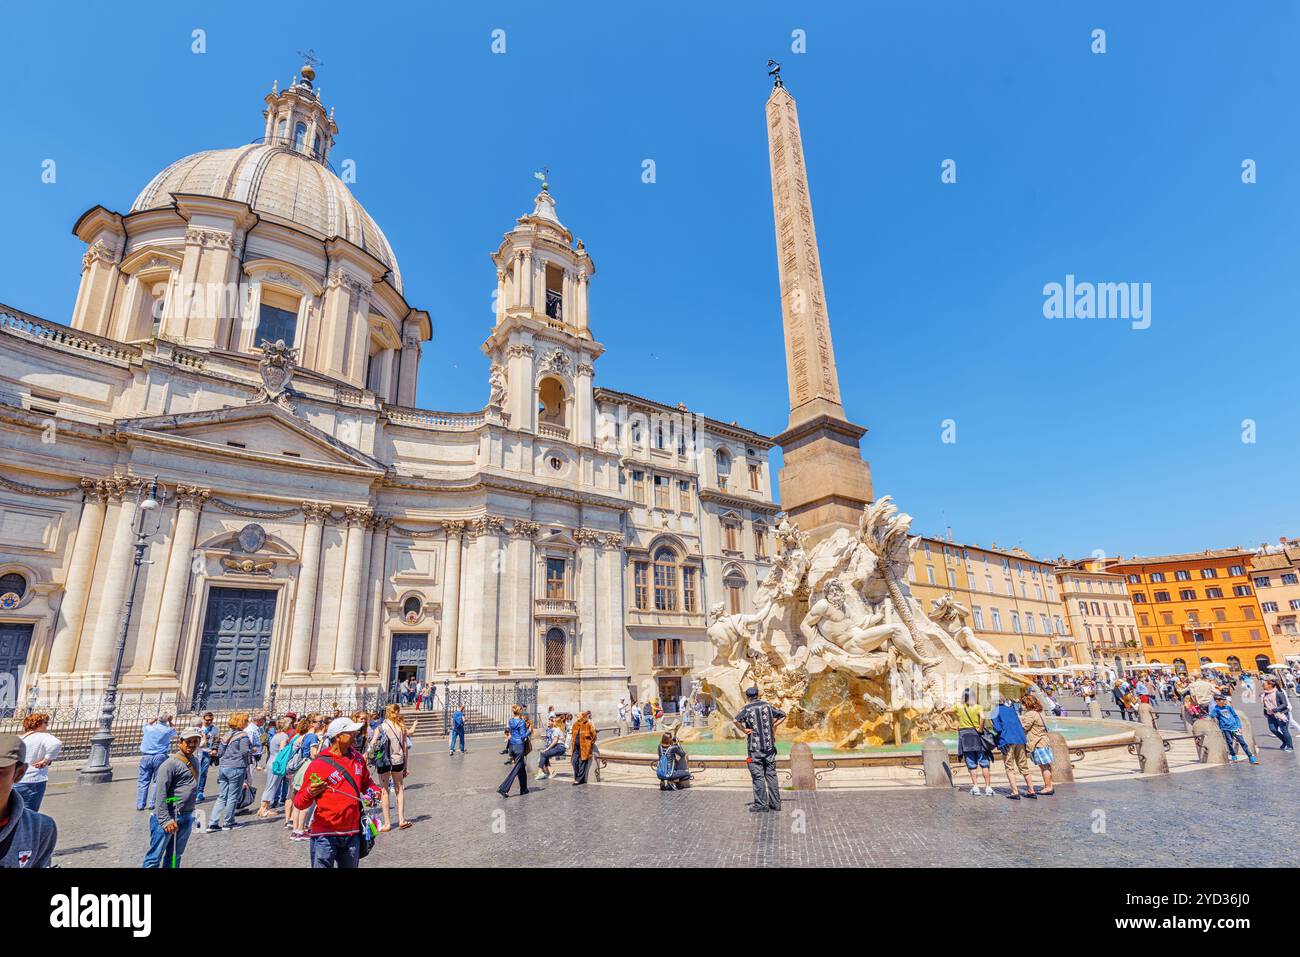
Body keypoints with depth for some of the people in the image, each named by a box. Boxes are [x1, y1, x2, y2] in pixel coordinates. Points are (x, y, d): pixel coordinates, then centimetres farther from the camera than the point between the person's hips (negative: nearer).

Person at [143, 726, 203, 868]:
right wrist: (166, 820, -21)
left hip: (187, 818, 7)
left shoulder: (195, 761, 10)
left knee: (175, 857, 15)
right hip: (169, 817, -7)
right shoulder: (171, 764, -14)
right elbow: (161, 794, -17)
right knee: (155, 857, 0)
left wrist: (190, 814, 18)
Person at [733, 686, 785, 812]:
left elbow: (735, 720, -25)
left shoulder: (747, 709, -8)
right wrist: (773, 725, 13)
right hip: (770, 746, 5)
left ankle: (761, 804, 3)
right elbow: (783, 715, 16)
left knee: (758, 776, 1)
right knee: (771, 774, 12)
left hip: (755, 748, -4)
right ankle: (775, 803, 16)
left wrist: (744, 730, -12)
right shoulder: (767, 705, 6)